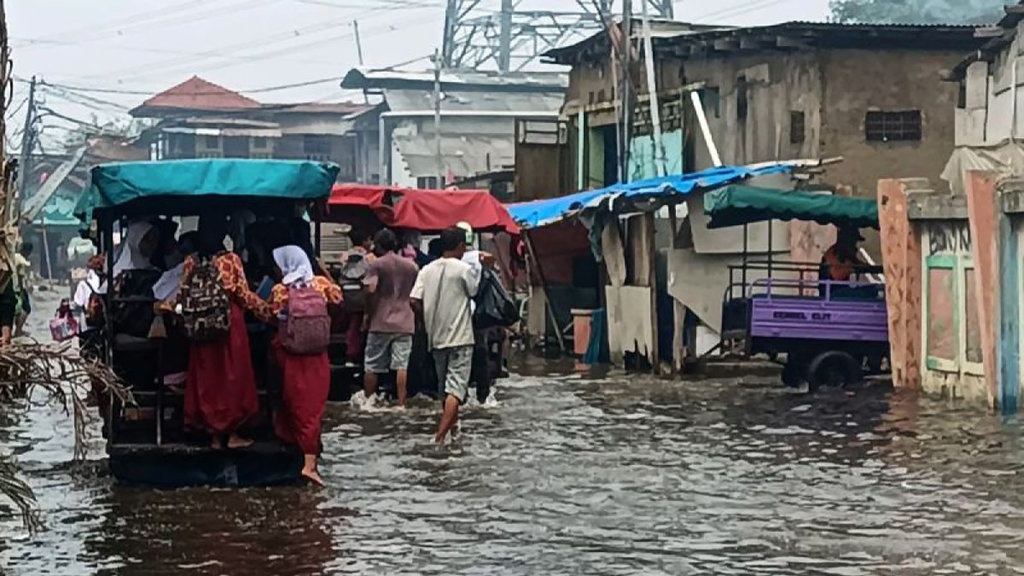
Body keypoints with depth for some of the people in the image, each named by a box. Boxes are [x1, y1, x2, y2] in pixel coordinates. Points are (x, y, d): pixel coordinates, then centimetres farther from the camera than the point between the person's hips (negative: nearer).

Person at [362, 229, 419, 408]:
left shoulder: (377, 264, -4)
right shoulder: (411, 265, 9)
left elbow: (371, 290, -15)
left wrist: (368, 314, -4)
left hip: (380, 322, -3)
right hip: (404, 322, 3)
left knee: (371, 366, 8)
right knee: (402, 366, -1)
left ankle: (368, 401, 14)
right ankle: (401, 403, -6)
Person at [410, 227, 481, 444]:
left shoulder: (427, 270, 2)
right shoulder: (465, 269, -10)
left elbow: (415, 302, -3)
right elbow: (475, 293, 3)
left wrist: (430, 318, 12)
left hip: (436, 337, 5)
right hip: (460, 337, -5)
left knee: (446, 385, 18)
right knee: (456, 387, -8)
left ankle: (451, 426, 33)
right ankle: (442, 434, -21)